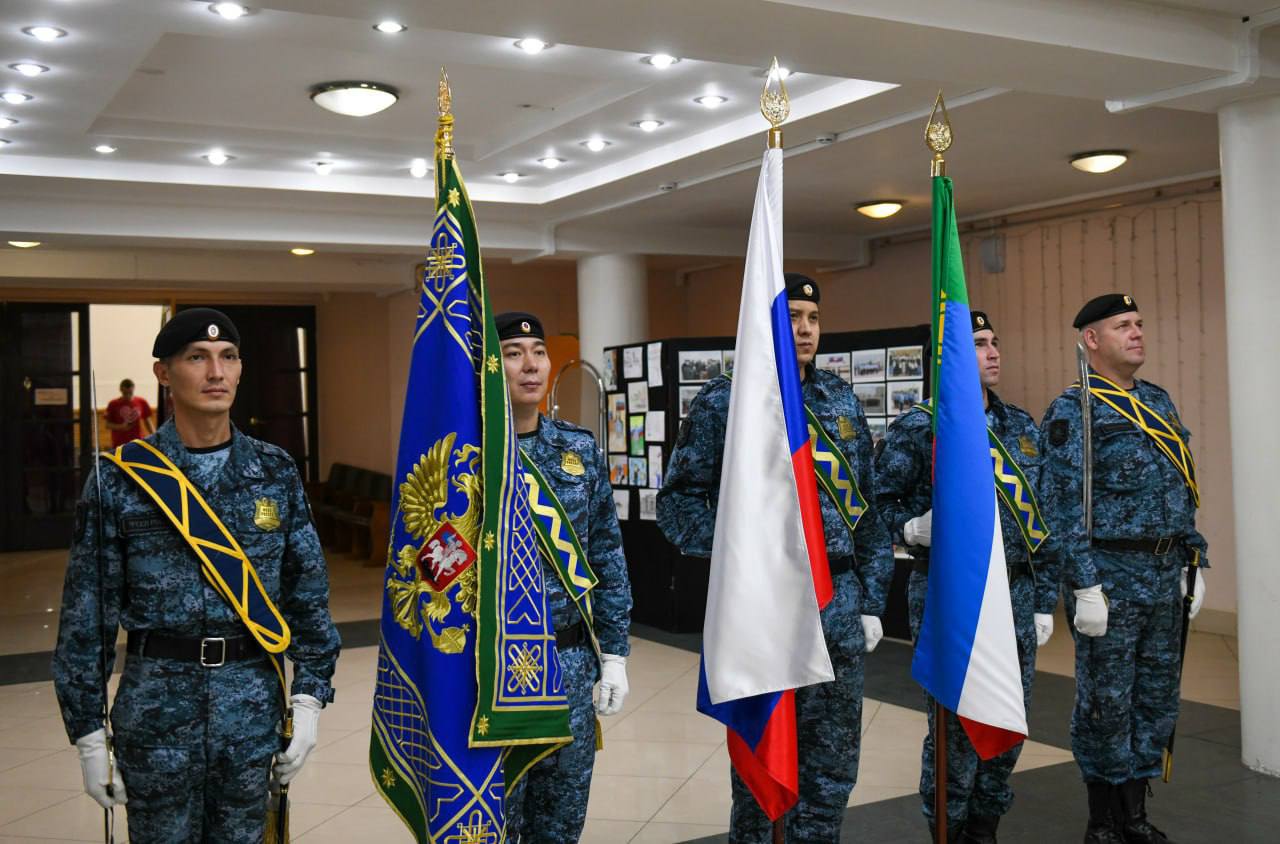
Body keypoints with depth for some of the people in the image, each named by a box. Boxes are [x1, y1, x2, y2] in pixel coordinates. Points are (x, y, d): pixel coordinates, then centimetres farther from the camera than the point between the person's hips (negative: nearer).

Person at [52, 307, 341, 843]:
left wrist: (309, 697, 2)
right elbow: (87, 612, -2)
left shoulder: (275, 473, 2)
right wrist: (88, 732, -2)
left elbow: (308, 591, 6)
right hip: (156, 703, -2)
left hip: (254, 703, 2)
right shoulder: (121, 479, -5)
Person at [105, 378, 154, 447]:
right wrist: (120, 427, -17)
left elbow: (148, 422, 10)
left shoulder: (141, 402, 4)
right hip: (119, 446, -2)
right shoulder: (113, 404, -1)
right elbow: (108, 425, 2)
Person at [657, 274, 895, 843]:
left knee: (835, 754, 11)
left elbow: (869, 507, 13)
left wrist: (872, 601, 10)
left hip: (838, 600, 4)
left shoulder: (841, 400, 10)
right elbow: (678, 499, -4)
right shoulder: (724, 401, -4)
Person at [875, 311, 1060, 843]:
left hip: (1015, 596, 5)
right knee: (957, 729, 1)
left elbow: (1041, 520, 12)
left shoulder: (1021, 427, 10)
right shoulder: (917, 429, -7)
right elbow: (879, 502, -5)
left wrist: (1044, 601, 9)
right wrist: (912, 528, -25)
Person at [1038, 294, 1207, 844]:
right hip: (1111, 574, -7)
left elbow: (1182, 490, 18)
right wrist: (1085, 586, -19)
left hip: (1165, 574, 7)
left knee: (1156, 700, 13)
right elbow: (1061, 508, -16)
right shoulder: (1073, 411, -10)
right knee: (1106, 702, 3)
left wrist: (1193, 560, 13)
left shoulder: (1158, 401, 13)